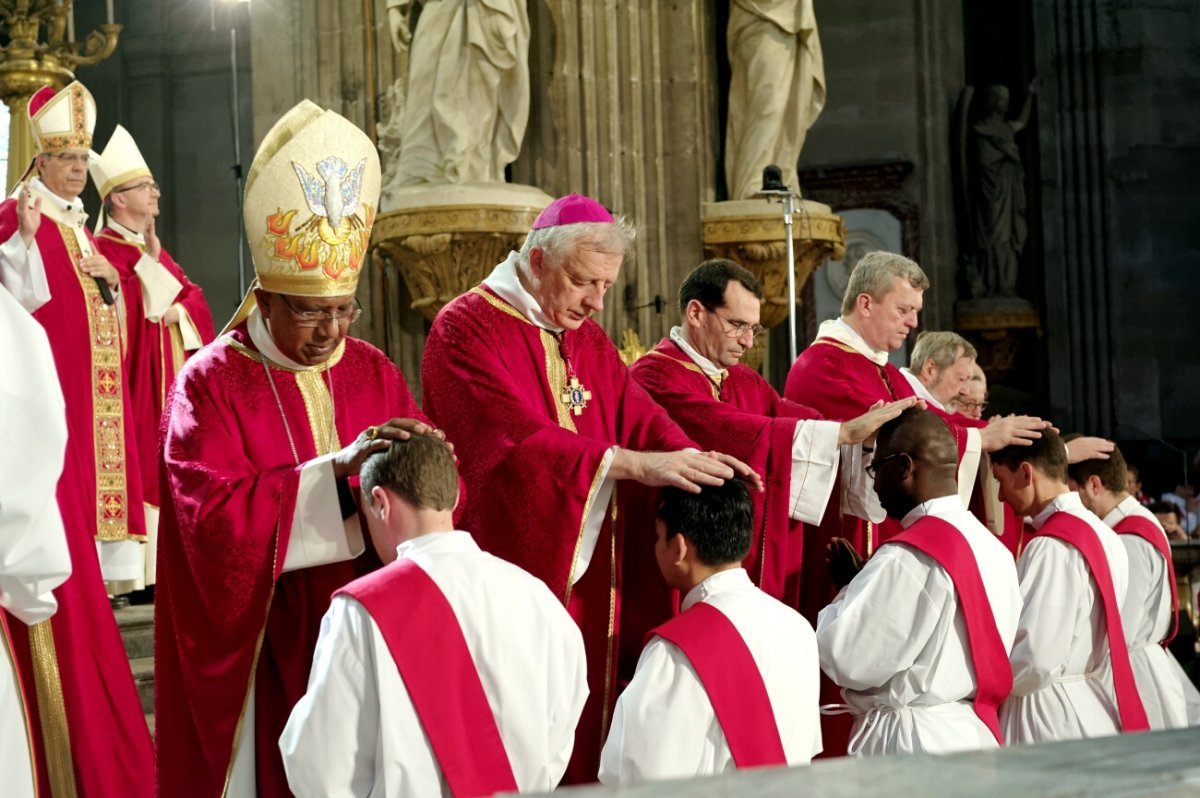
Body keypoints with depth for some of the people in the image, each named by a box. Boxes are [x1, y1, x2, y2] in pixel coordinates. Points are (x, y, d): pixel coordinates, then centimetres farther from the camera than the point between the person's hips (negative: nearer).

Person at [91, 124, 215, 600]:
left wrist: (178, 312, -9)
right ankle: (138, 573, -10)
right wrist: (151, 260, -13)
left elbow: (193, 297, 11)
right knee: (140, 465, -10)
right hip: (134, 378, -9)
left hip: (168, 374, 9)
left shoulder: (152, 251, 18)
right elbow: (139, 308, -20)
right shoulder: (106, 249, -9)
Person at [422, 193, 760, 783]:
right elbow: (517, 438, -25)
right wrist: (635, 464, -32)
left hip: (585, 584, 7)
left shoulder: (587, 339, 14)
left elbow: (638, 417, 2)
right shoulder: (466, 330, -11)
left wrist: (697, 462, -20)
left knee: (580, 740, 8)